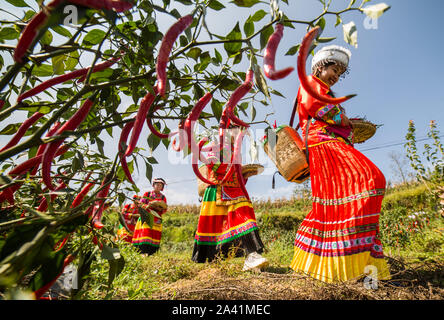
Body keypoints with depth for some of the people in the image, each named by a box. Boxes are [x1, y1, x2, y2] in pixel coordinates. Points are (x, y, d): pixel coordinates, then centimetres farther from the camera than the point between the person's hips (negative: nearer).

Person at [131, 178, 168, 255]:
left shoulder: (163, 197, 14)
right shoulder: (147, 194, 11)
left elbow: (164, 209, 10)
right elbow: (140, 204, 3)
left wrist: (161, 208, -13)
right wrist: (147, 206, -16)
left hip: (156, 220, 2)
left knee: (155, 236, -4)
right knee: (144, 234, -13)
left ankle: (151, 254, 1)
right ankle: (142, 253, -12)